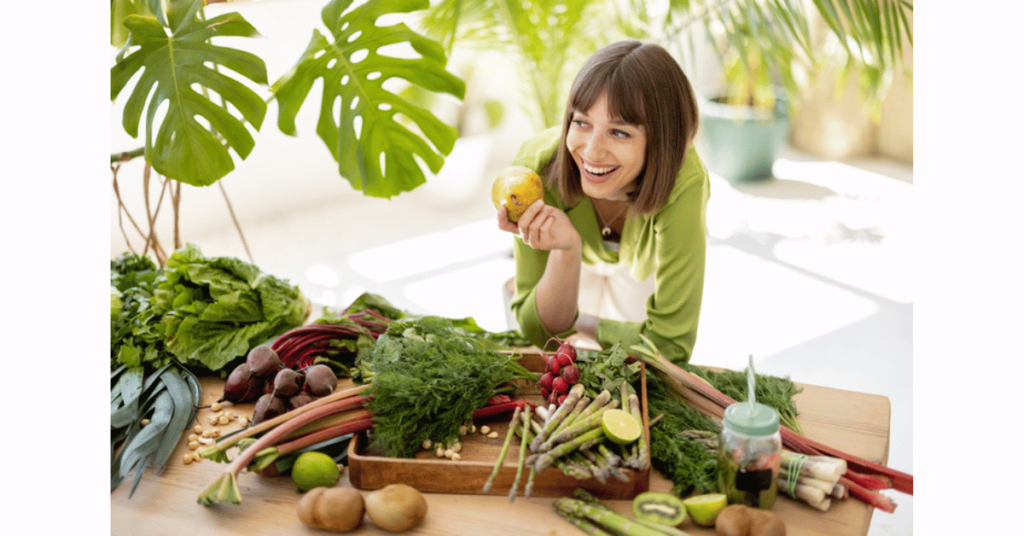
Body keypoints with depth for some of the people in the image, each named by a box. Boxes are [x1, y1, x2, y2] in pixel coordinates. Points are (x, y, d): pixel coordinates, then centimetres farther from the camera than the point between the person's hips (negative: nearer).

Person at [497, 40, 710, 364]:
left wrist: (579, 325, -21)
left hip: (649, 275, -2)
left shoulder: (681, 184, -43)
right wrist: (566, 251, -46)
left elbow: (669, 344, -34)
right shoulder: (537, 166, -37)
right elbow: (541, 332, -29)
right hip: (580, 274, 2)